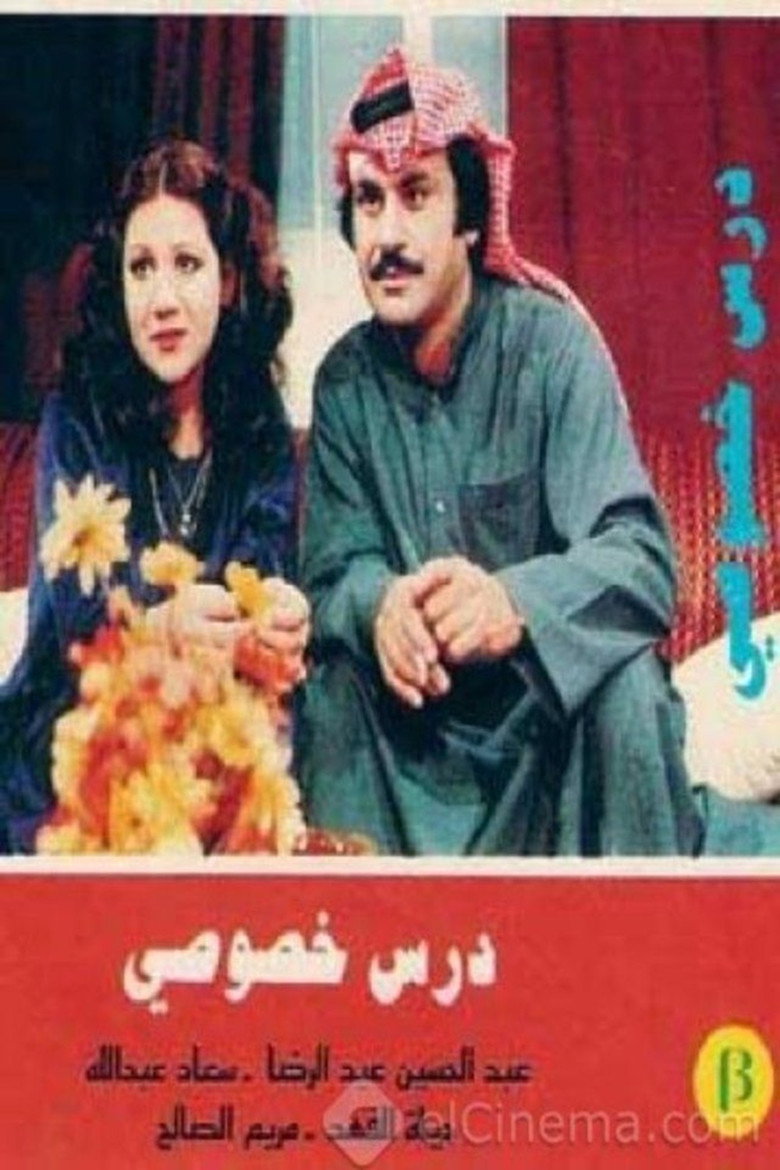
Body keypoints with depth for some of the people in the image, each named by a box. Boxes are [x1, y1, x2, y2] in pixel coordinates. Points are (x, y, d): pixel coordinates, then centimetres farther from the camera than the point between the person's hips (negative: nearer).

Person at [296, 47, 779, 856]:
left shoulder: (553, 344, -14)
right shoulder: (345, 378, -2)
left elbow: (641, 561, -23)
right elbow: (332, 569, -4)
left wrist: (515, 602, -44)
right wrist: (380, 606, -29)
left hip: (559, 703, -3)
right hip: (418, 722, 3)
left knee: (624, 681, -31)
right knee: (333, 680, -23)